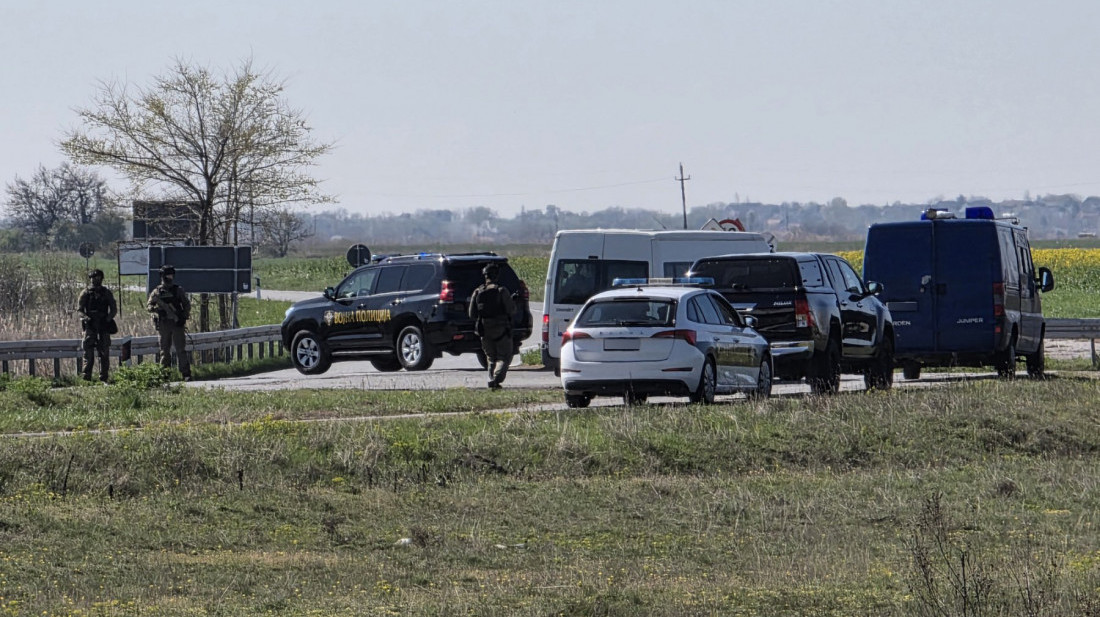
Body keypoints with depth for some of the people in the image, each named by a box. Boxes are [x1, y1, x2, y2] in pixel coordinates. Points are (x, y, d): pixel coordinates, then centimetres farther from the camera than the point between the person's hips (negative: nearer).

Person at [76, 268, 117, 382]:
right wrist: (85, 317, -19)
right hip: (90, 326, -2)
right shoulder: (86, 293, 6)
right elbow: (79, 309, 1)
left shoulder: (107, 293, 11)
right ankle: (86, 377, -8)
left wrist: (109, 317, -10)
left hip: (103, 326, 2)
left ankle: (103, 377, 7)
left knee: (104, 352, 2)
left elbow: (114, 309, 10)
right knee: (88, 351, -8)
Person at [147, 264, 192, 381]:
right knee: (165, 350, 4)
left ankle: (186, 374, -6)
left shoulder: (178, 290, 7)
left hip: (177, 323, -1)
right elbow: (150, 306, 4)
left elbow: (187, 305, 9)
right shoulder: (157, 292, 6)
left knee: (181, 349, -5)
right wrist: (157, 309, -17)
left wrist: (184, 317, -6)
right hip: (163, 323, 1)